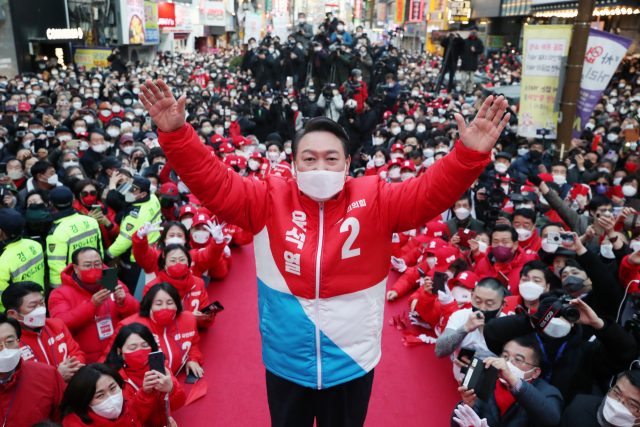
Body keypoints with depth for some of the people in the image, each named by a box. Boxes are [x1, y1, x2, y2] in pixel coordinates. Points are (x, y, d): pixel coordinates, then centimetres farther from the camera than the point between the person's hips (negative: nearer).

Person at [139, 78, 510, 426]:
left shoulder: (375, 201, -11)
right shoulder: (269, 199, -10)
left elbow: (432, 191, -18)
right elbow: (213, 183, -15)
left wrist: (469, 155, -35)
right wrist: (176, 134, -27)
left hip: (352, 364, 0)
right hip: (284, 365, 1)